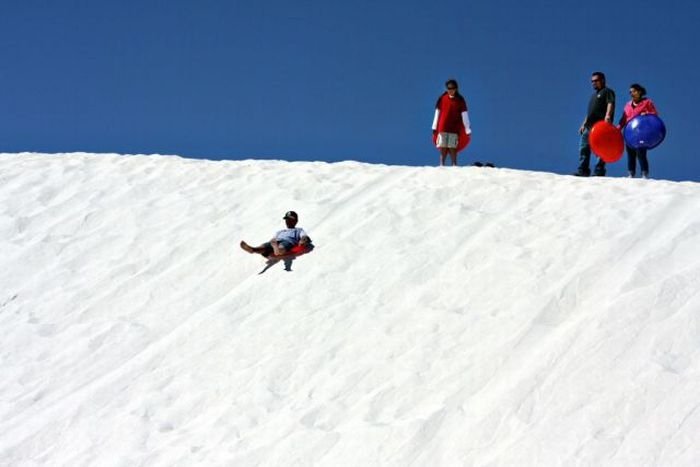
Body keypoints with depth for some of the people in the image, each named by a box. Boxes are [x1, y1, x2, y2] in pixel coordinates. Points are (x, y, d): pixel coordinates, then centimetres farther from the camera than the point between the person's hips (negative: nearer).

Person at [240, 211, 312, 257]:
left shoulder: (299, 230, 33)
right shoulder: (280, 232, 45)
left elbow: (305, 237, 13)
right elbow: (273, 239, 28)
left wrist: (302, 241, -12)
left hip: (289, 241, -4)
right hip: (276, 242, 4)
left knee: (282, 247, -42)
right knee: (265, 246, -31)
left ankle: (278, 250, -77)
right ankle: (252, 249, -61)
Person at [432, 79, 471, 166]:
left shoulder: (460, 100, 1)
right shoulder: (442, 98, 7)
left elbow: (464, 115, 0)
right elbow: (437, 113, 11)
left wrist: (468, 130, -3)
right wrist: (434, 128, 9)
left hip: (454, 129, -2)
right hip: (442, 129, 2)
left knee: (453, 150, -6)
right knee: (442, 151, -2)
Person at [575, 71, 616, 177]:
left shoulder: (607, 92, 3)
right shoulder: (594, 95, 30)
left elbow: (610, 104, -15)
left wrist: (608, 115, -32)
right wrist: (584, 124, 25)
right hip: (589, 126, 9)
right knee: (584, 147, 2)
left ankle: (599, 172, -8)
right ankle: (583, 170, 2)